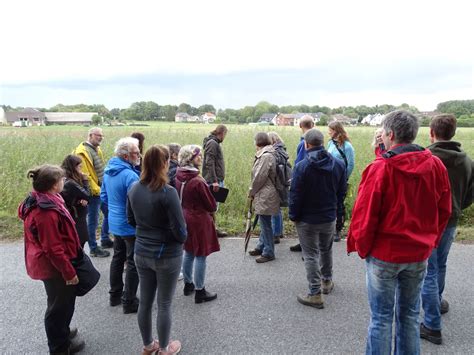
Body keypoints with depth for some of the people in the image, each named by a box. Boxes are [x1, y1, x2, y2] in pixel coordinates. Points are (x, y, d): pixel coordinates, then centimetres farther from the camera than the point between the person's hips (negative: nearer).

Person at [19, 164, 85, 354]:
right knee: (60, 305, 10)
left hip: (50, 264, 10)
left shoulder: (40, 202, 0)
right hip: (54, 266, -10)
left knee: (64, 301, 27)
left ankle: (62, 332, 49)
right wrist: (69, 272, -19)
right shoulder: (46, 212, -31)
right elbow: (53, 248, -28)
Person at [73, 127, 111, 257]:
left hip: (103, 190, 9)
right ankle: (94, 248, 14)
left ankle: (105, 240, 35)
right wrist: (95, 189, -20)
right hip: (94, 192, -9)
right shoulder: (83, 152, -17)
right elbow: (85, 175, -21)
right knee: (93, 220, 2)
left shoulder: (97, 149, 12)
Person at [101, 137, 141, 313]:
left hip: (115, 224, 9)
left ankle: (115, 295, 34)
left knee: (118, 257, 21)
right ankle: (129, 302, 14)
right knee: (133, 263, 4)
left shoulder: (108, 170, 3)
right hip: (130, 226, -9)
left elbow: (103, 196, 12)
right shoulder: (130, 175, -26)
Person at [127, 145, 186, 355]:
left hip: (141, 253, 6)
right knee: (164, 304, 12)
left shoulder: (134, 189, -3)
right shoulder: (168, 192, -24)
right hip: (167, 256, -6)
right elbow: (180, 230, -20)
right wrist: (182, 239, 1)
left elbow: (131, 220, 10)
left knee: (145, 301, 19)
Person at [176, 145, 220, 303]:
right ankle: (200, 292, 14)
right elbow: (211, 205, -15)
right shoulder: (198, 181, -24)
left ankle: (188, 284, 35)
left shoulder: (179, 178, -3)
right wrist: (213, 208, 6)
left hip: (185, 218, 8)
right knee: (200, 256, 4)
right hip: (199, 221, -8)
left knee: (188, 253, 20)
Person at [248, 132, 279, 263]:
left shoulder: (266, 156, -20)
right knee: (263, 223, 19)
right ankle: (261, 246, 33)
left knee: (265, 224, 1)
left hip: (265, 196, -10)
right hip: (263, 195, 10)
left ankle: (268, 253, 13)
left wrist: (251, 192, -5)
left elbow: (259, 177, -18)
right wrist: (253, 192, 11)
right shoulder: (264, 154, 10)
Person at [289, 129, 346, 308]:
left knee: (310, 255, 5)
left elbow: (295, 194, -15)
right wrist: (336, 210, 14)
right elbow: (341, 192, 4)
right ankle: (327, 282, 41)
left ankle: (315, 294, 10)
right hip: (330, 218, 5)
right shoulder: (339, 164, -4)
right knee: (326, 250, 24)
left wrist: (294, 216, -2)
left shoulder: (302, 166, -20)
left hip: (307, 219, -5)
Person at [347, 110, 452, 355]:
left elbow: (364, 214, -16)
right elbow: (444, 211, 5)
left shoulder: (380, 168, -19)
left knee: (381, 318, 9)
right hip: (419, 254, 5)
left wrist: (362, 247, -1)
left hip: (384, 254, -4)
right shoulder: (436, 165, -4)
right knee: (409, 314, 20)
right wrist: (430, 241, 16)